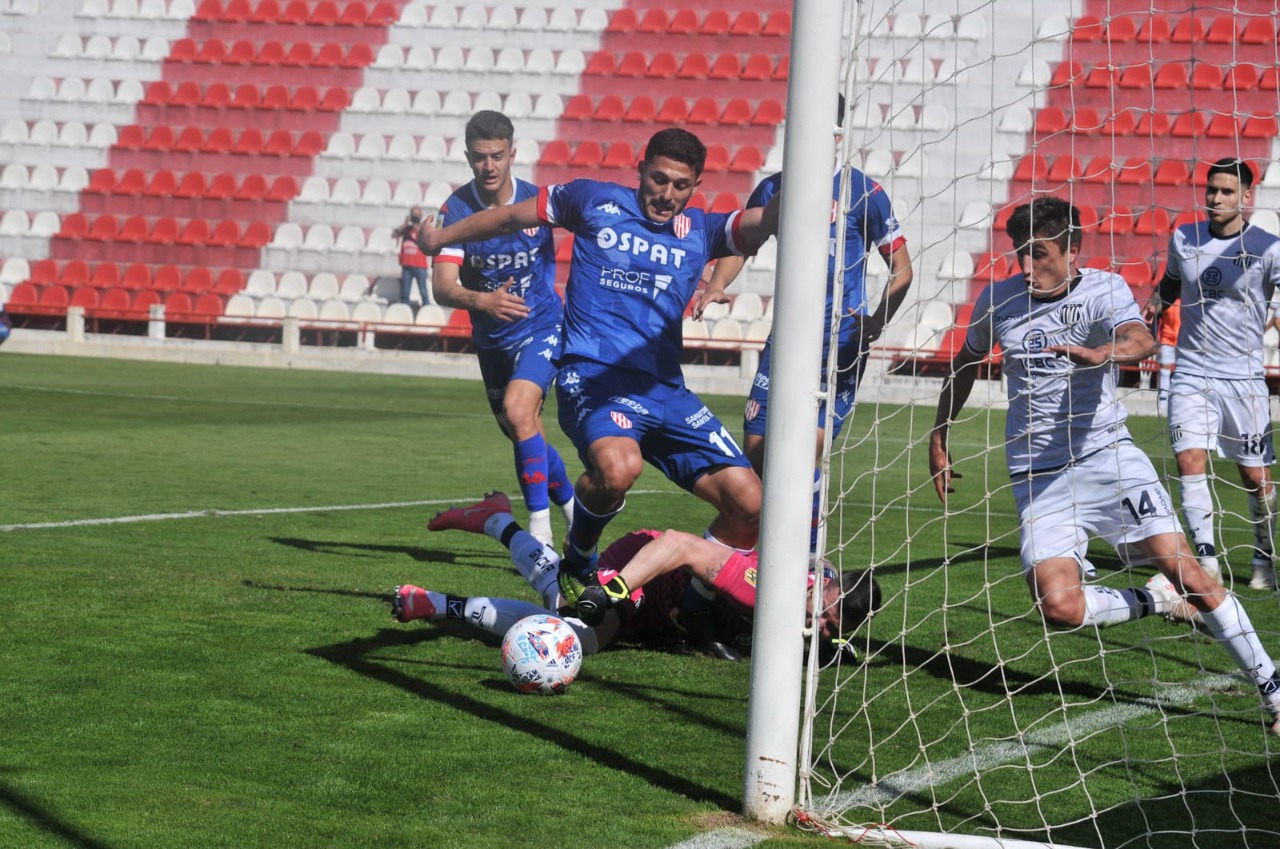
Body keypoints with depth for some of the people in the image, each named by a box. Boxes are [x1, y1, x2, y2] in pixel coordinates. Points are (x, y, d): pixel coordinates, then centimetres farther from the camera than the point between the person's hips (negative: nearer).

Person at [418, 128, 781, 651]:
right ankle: (577, 564, -7)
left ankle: (695, 615, 16)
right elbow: (513, 216, 22)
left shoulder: (700, 231, 13)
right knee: (618, 465, -38)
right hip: (593, 377, -4)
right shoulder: (596, 201, 9)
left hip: (665, 391, 4)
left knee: (748, 503, -7)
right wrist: (442, 238, 29)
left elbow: (767, 221, -3)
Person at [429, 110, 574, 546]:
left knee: (517, 410, -26)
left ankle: (540, 529, -22)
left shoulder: (538, 201, -17)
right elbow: (443, 286, -23)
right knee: (525, 434, 15)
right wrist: (481, 301, -43)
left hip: (542, 326, -4)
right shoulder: (456, 209, -15)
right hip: (492, 339, 4)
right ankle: (573, 507, 40)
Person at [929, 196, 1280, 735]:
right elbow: (967, 363, 23)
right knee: (1059, 608, -19)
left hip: (1105, 453, -2)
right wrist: (939, 439, 24)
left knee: (1183, 568, -15)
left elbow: (1141, 341, -30)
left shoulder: (1103, 290, -7)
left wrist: (1102, 353, -52)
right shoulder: (997, 300, 4)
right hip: (1037, 476, 2)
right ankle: (1157, 602, 9)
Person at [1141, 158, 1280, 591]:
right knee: (1190, 462, -14)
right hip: (1191, 374, 2)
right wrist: (1152, 308, 6)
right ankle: (1208, 562, -13)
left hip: (1243, 377, -2)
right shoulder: (1183, 239, 6)